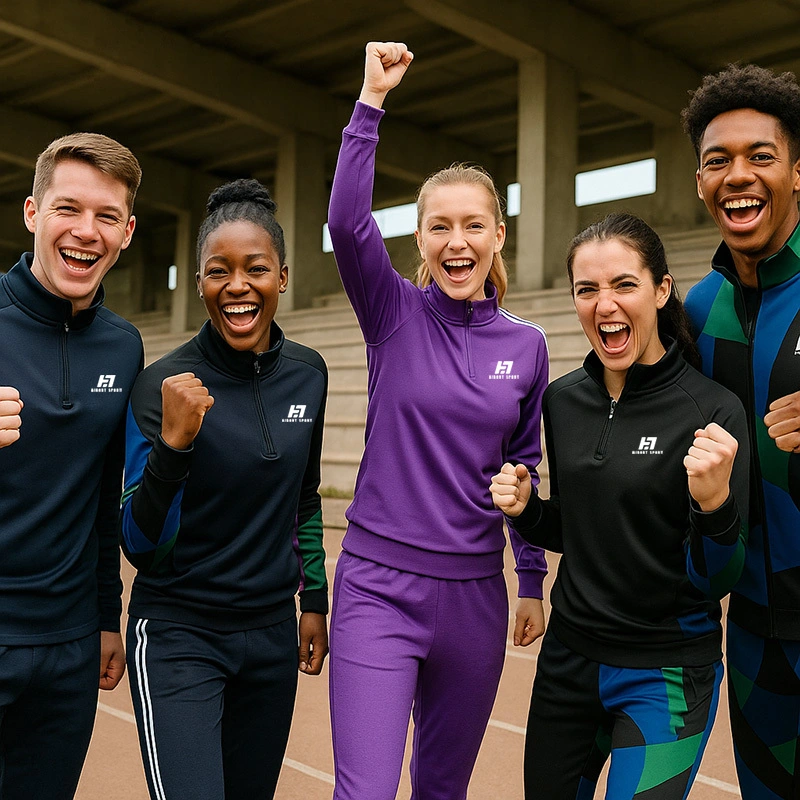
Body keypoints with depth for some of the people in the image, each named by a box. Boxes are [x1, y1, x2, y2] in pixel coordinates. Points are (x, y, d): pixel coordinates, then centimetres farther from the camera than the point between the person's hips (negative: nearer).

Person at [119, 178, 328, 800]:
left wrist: (315, 598, 12)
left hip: (273, 635, 5)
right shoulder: (164, 384, -14)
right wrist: (172, 444, -28)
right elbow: (142, 550, -15)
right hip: (179, 637, -4)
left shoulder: (307, 373, -1)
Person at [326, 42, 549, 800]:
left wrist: (533, 580, 13)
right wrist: (371, 101, -25)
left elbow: (524, 472, 11)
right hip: (378, 586, -3)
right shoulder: (394, 315, -2)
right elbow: (346, 222, -21)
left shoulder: (527, 345, 4)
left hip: (474, 595, 3)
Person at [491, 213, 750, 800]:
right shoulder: (563, 400, -1)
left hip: (665, 677, -5)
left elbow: (715, 584, -14)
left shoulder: (712, 412, -16)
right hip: (568, 659, 5)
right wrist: (525, 509, -8)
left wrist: (714, 503, -32)